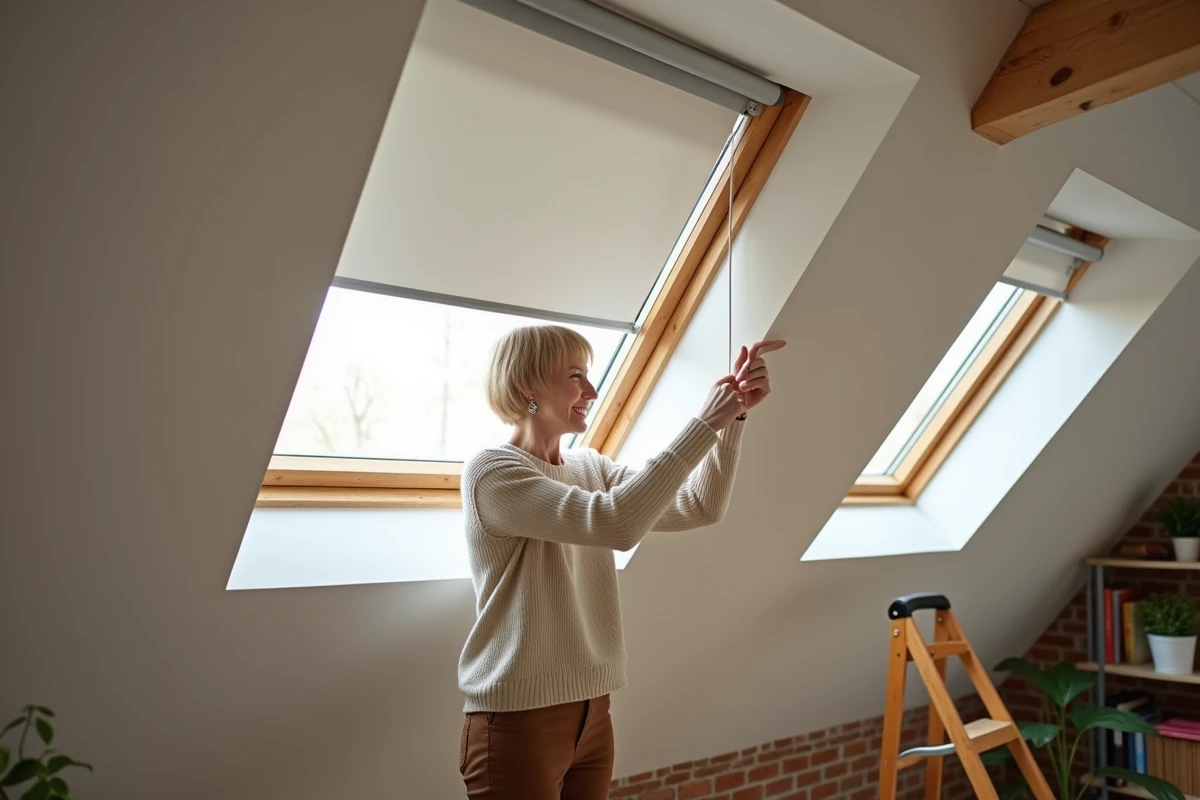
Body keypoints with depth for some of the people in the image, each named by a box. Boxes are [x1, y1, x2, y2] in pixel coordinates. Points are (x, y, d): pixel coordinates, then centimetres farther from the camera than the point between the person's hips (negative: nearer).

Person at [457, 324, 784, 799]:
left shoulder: (591, 468, 7)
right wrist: (703, 424, -23)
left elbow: (700, 508, 1)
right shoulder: (491, 472, -15)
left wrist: (733, 417, -10)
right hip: (518, 718, -6)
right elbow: (616, 523, -28)